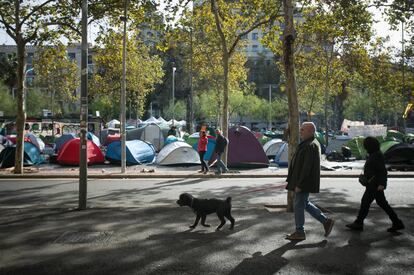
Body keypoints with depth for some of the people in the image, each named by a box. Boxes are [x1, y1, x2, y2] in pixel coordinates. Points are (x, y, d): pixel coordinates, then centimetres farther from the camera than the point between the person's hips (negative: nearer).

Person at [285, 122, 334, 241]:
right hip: (304, 182, 10)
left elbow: (307, 167, -24)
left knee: (299, 205, 0)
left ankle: (299, 232, 13)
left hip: (304, 182, -10)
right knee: (304, 204, 18)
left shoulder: (310, 146, -20)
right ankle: (326, 221, 23)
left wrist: (299, 184, -23)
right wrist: (297, 182, 21)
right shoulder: (310, 144, 14)